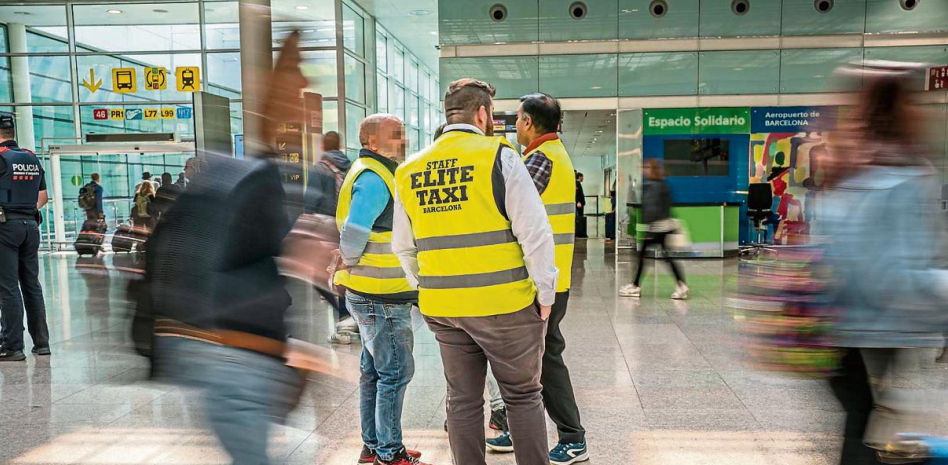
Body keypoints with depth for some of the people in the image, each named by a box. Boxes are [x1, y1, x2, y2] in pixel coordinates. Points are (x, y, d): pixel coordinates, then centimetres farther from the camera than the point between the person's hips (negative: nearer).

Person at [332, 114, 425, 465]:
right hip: (381, 296, -10)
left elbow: (355, 231, 20)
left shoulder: (376, 173, 16)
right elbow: (353, 232, -25)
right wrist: (350, 265, -9)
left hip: (373, 295, 10)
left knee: (374, 371, 16)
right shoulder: (374, 178, -17)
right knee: (396, 372, -1)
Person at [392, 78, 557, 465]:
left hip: (441, 306, 5)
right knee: (523, 396, 11)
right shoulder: (499, 157, -8)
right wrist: (545, 293, -2)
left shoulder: (409, 171, 8)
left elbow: (403, 247, 14)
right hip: (503, 303, -4)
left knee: (462, 400, 15)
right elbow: (535, 232, -11)